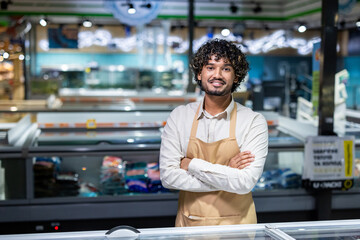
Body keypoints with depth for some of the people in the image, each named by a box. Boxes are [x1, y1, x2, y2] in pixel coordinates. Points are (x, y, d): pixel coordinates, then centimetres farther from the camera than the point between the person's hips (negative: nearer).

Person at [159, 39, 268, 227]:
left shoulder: (254, 122, -9)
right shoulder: (179, 116, -3)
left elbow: (245, 182, -19)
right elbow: (168, 176, -10)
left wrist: (191, 164, -15)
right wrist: (226, 172, -15)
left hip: (236, 224, -1)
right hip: (189, 224, 2)